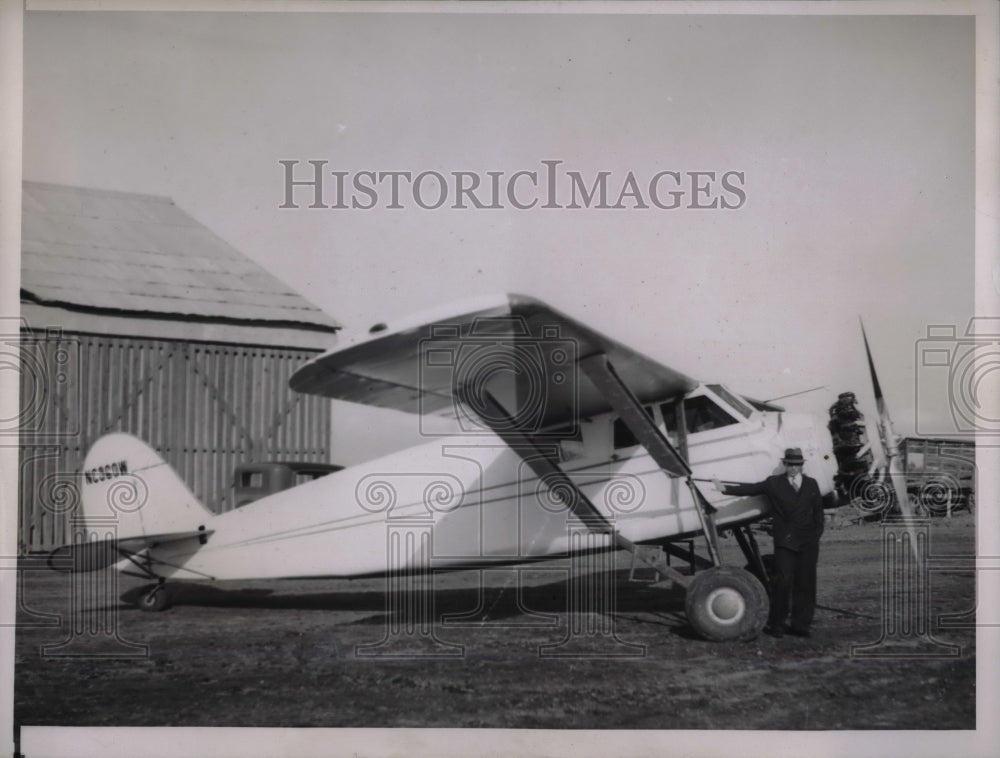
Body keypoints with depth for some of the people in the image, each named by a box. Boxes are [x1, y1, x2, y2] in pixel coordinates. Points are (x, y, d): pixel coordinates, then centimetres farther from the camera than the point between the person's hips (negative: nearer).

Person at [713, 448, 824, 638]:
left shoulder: (812, 484, 12)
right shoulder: (774, 483, 5)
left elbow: (818, 512, 14)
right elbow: (751, 489, -4)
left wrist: (817, 535, 5)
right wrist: (726, 488, -17)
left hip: (808, 543, 3)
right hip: (785, 543, -2)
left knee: (805, 583, 3)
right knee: (783, 581, -8)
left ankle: (800, 624, 11)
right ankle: (776, 624, 3)